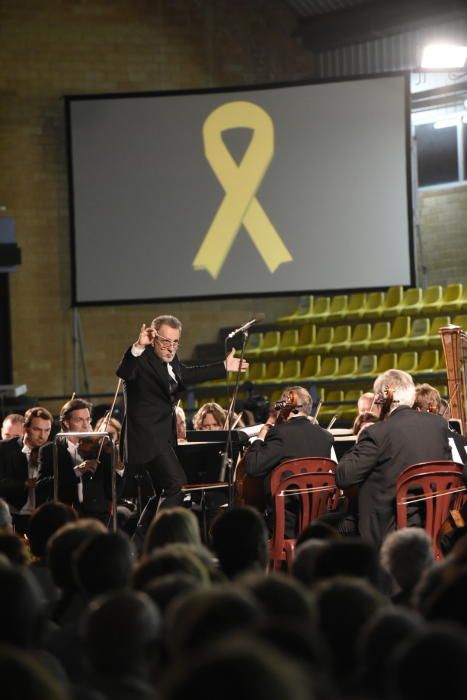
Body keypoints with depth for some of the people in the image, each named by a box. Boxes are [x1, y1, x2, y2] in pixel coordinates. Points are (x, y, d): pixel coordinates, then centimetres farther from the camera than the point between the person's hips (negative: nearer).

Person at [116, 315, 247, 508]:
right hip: (146, 435, -10)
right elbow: (123, 372, -36)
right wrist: (138, 346, -53)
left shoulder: (171, 360, 12)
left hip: (164, 436, 10)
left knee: (163, 494, 14)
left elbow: (188, 374, 32)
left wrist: (224, 367, 37)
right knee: (177, 484, -22)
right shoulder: (141, 358, -15)